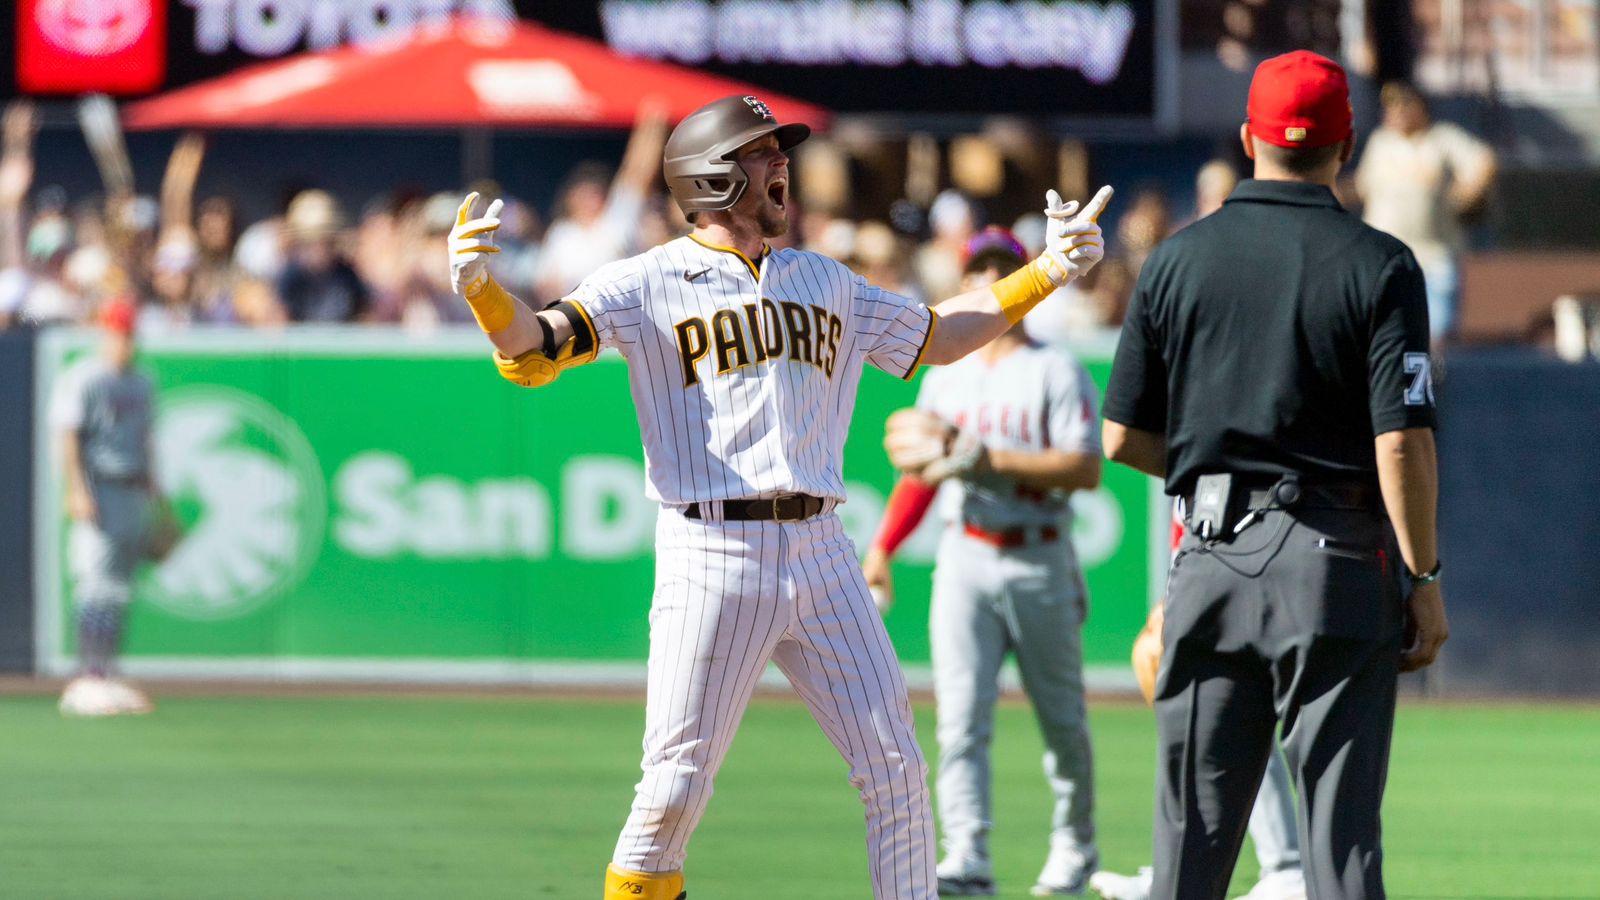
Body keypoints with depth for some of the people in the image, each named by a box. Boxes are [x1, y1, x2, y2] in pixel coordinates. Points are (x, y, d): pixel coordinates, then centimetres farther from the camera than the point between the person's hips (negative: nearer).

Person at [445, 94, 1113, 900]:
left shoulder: (824, 283, 19)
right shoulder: (648, 284, 2)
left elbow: (937, 337, 30)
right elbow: (531, 349, -10)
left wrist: (1048, 272, 21)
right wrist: (479, 287, -31)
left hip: (820, 554, 5)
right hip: (712, 555, -5)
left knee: (895, 769, 2)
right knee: (677, 784, -7)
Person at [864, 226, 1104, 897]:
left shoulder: (1056, 371, -2)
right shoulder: (945, 376, 15)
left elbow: (1086, 470, -13)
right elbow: (919, 471, 21)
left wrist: (990, 459, -19)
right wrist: (882, 548, 9)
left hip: (1040, 563, -3)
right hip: (966, 561, 3)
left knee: (1062, 717, 7)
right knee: (961, 718, -11)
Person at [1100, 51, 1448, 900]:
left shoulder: (1176, 260, 4)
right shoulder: (1379, 265, -6)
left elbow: (1125, 439, 6)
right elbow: (1403, 442, -13)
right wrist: (1423, 580, -6)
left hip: (1212, 551, 3)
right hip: (1338, 559, -3)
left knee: (1193, 825, 8)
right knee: (1340, 825, -1)